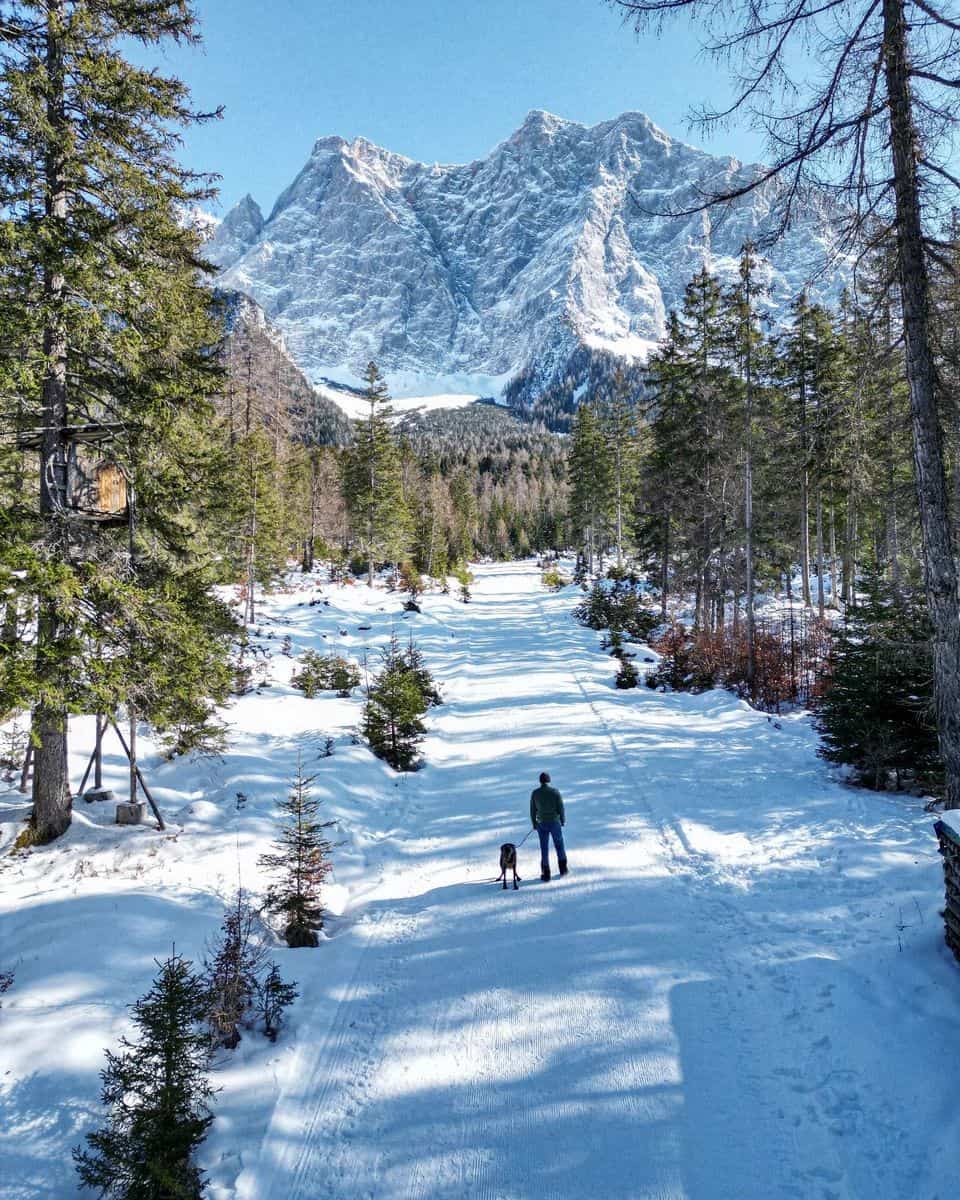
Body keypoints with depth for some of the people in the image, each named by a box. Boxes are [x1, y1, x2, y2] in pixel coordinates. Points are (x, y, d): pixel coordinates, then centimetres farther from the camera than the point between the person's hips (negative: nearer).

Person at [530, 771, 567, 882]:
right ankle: (563, 869, 30)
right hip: (555, 823, -1)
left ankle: (546, 875, 9)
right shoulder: (555, 792, -12)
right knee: (559, 845, 20)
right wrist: (563, 820, 9)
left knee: (544, 849, 9)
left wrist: (534, 824, 13)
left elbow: (532, 810, 0)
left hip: (542, 824, 1)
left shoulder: (534, 793, -7)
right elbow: (561, 807, -7)